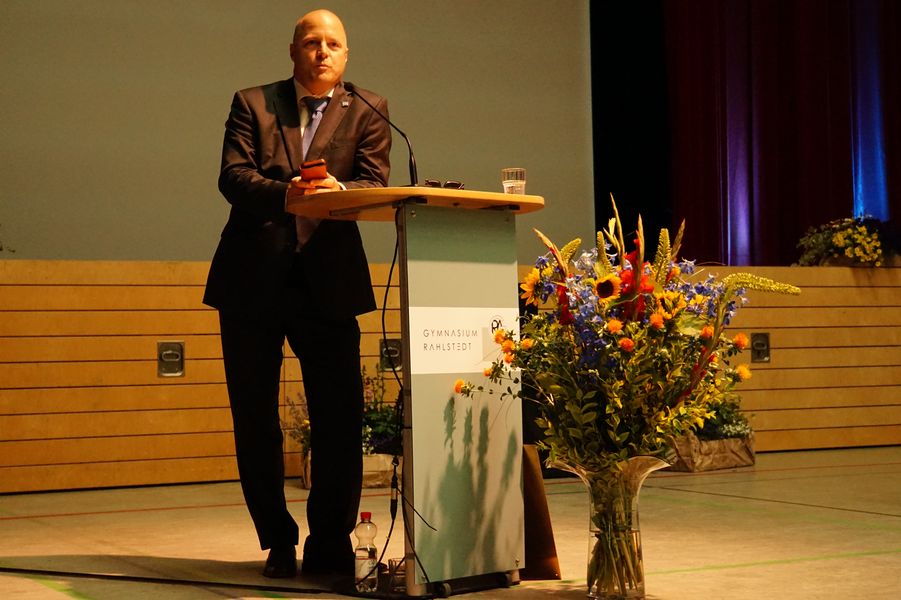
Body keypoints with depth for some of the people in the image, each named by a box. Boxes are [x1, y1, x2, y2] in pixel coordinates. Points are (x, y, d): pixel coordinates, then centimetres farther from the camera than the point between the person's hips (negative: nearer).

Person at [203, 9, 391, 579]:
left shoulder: (367, 111, 9)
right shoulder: (252, 104, 7)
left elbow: (375, 185, -5)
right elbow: (233, 176, -7)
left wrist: (338, 190, -27)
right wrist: (284, 193, -27)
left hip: (328, 281, 0)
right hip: (253, 280, 1)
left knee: (341, 419, -4)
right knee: (254, 420, 6)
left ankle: (331, 544, 9)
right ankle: (278, 542, 21)